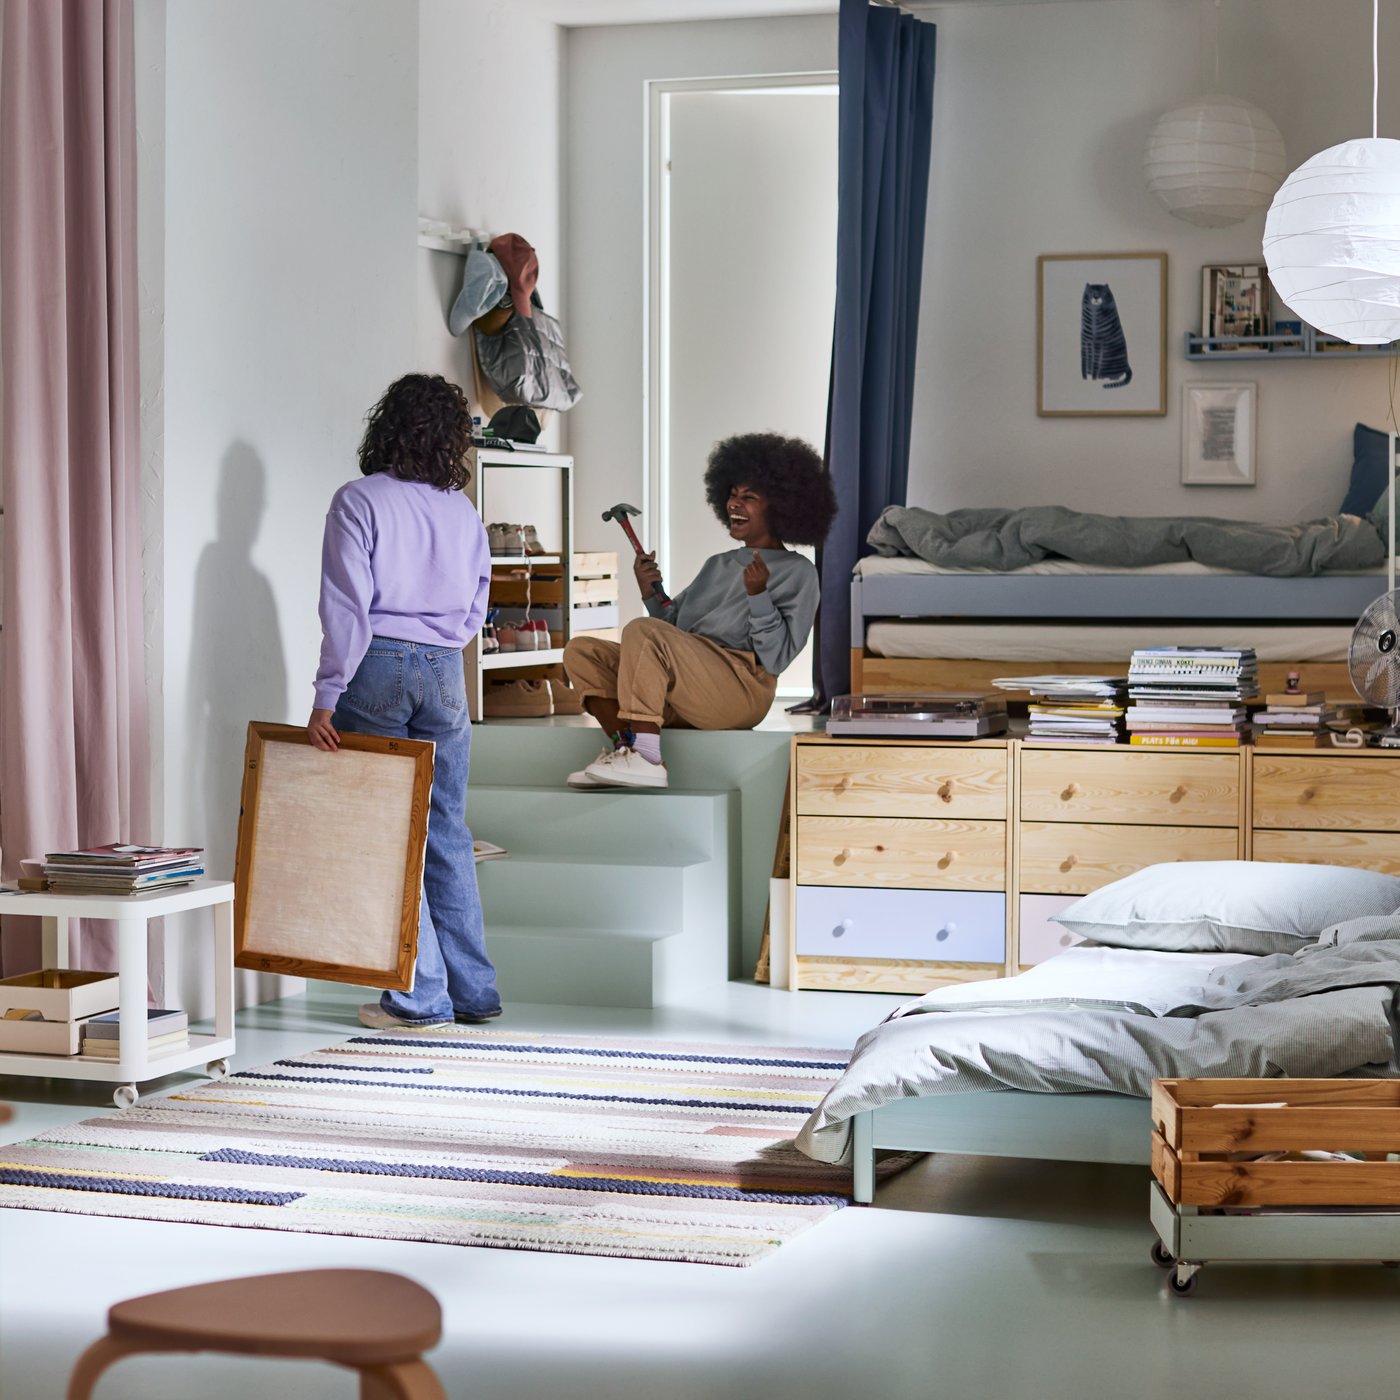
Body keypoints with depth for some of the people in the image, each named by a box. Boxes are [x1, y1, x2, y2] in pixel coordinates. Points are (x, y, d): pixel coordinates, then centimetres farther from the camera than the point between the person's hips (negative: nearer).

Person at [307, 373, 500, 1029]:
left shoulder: (358, 501, -5)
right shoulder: (464, 512, 9)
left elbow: (347, 608, -11)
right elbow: (475, 611, 13)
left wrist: (328, 696, -10)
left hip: (378, 666, -4)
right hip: (445, 673, 5)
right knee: (448, 833, 10)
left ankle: (422, 994, 1)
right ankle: (474, 990, 12)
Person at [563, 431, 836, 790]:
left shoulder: (796, 572, 6)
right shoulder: (717, 565, 29)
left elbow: (777, 657, -5)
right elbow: (673, 627, 23)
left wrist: (759, 595, -17)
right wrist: (652, 595, 6)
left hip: (741, 688, -8)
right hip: (683, 697, 8)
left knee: (642, 630, -28)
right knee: (581, 651, -4)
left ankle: (646, 759, -34)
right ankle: (625, 746, -21)